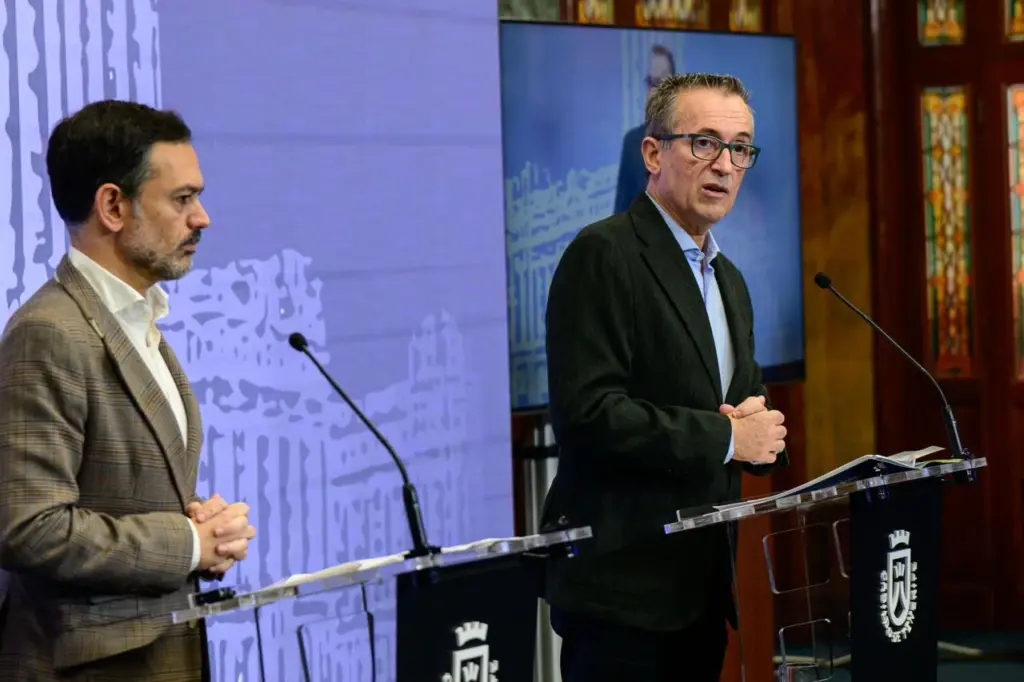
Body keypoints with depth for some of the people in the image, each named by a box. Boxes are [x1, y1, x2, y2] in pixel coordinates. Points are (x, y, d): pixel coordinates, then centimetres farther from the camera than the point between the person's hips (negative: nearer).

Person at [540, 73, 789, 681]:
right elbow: (588, 413, -20)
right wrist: (726, 437, -14)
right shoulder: (604, 255, -9)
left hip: (703, 586, 8)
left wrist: (762, 427, 0)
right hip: (623, 586, -8)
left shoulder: (729, 281, 18)